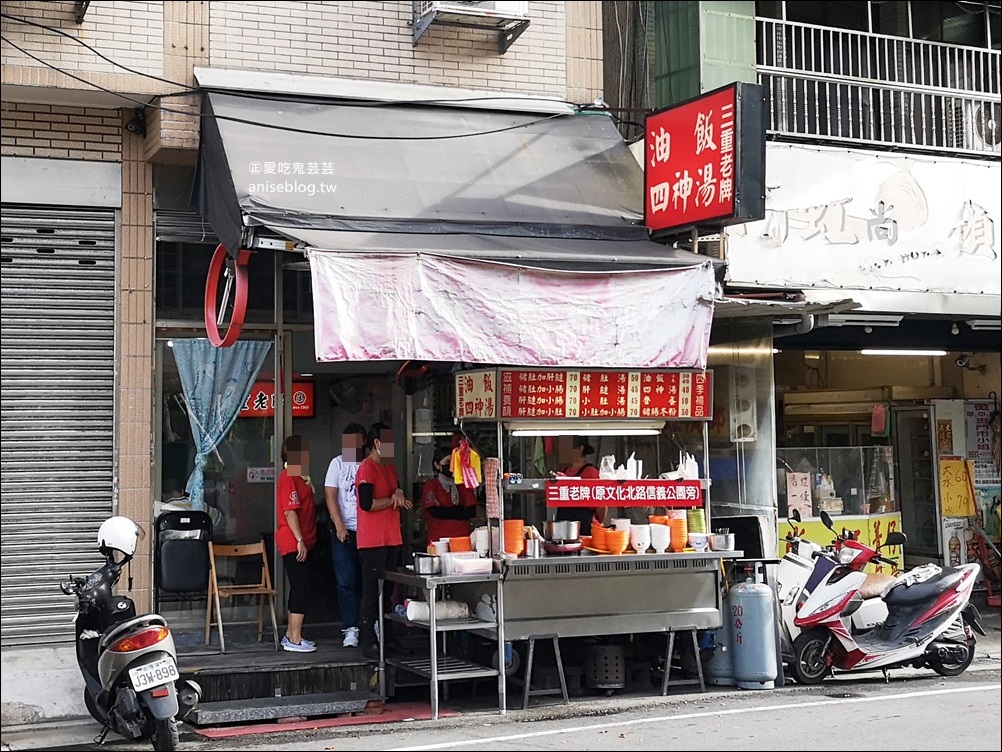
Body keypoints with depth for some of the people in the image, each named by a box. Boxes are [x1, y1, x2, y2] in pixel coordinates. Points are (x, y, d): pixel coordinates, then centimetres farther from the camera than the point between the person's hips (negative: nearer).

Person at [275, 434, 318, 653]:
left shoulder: (297, 477, 18)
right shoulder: (289, 478, -14)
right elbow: (290, 512, -21)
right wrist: (300, 540, -22)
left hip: (301, 543, 11)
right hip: (295, 544, -11)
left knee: (300, 589, 14)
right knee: (302, 589, -9)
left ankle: (291, 634, 21)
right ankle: (294, 639, -6)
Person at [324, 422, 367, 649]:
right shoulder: (338, 463, 2)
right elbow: (331, 496, -2)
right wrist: (339, 527, -10)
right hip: (345, 531, -1)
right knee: (346, 581, -2)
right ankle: (350, 628, 2)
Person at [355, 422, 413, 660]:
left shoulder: (390, 468, 17)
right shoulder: (366, 468, -11)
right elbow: (367, 504, -20)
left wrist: (399, 494, 2)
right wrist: (393, 500, -8)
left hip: (392, 539, 9)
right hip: (373, 541, -9)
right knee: (372, 591, -6)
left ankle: (386, 638, 18)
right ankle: (369, 643, -3)